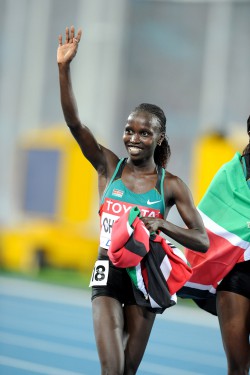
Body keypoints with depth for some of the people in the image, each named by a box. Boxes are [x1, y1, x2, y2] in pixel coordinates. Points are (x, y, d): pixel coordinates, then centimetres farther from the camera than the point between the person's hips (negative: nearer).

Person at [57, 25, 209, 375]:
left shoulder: (172, 185, -2)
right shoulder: (109, 166, 0)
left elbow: (203, 241, -4)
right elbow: (74, 123, -12)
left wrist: (161, 225, -21)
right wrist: (64, 68, -23)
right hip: (108, 272, -1)